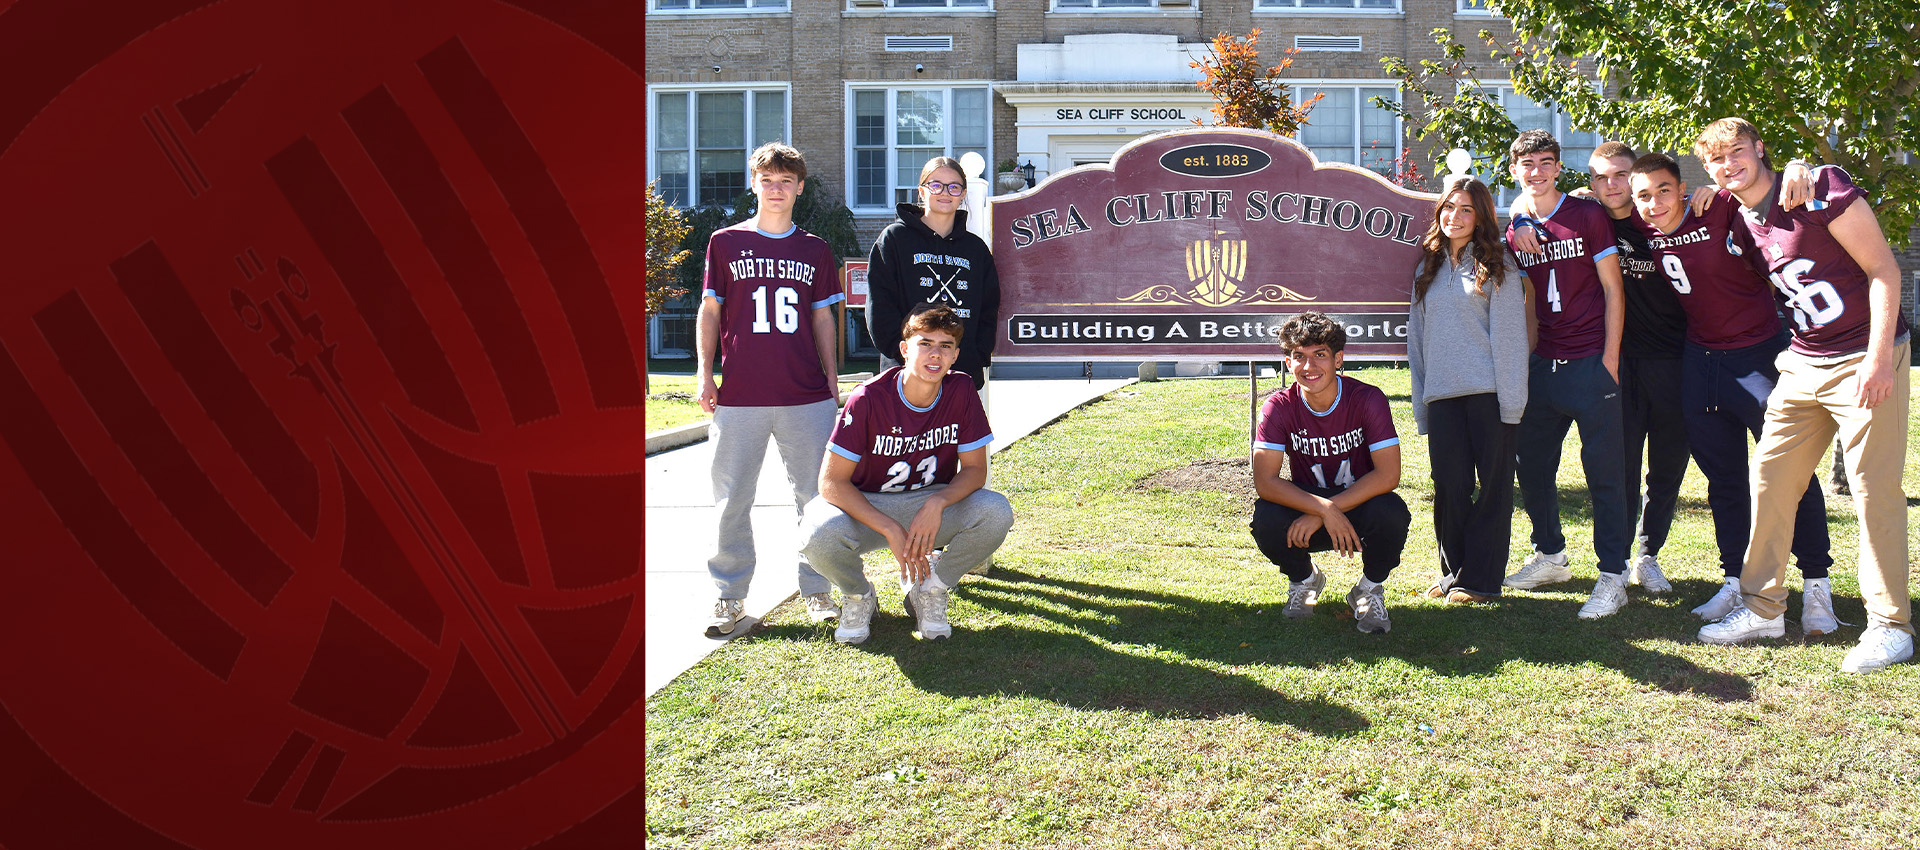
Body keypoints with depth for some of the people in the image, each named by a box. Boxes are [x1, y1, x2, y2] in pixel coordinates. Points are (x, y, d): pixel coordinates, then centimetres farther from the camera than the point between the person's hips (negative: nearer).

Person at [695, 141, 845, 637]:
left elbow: (822, 319, 15)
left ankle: (818, 591, 17)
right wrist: (705, 372, -1)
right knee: (733, 500, 4)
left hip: (807, 396, 1)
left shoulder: (815, 251, 11)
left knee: (817, 497, 5)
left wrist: (831, 382, 11)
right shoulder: (725, 243, 6)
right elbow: (709, 311, 7)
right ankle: (730, 596, 15)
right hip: (739, 397, -1)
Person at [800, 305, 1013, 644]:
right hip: (866, 506, -2)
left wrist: (936, 504, -29)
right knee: (819, 536, -35)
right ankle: (857, 596, 3)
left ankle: (928, 588, 2)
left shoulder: (961, 392, -12)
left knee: (996, 513, -26)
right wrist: (891, 529, -29)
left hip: (934, 502, 3)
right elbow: (831, 481, -20)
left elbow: (974, 469, -7)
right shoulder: (869, 399, -21)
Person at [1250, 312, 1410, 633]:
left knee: (1391, 513, -34)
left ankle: (1370, 589, 0)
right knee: (1266, 518, -30)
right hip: (1307, 506, 1)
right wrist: (1325, 510, -36)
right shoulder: (1279, 407, -13)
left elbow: (1388, 475, -23)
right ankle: (1304, 579, 6)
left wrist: (1325, 511, -29)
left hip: (1360, 508, -1)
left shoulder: (1367, 399, -16)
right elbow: (1265, 481, -22)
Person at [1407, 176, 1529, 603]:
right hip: (1442, 394, 4)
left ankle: (1479, 579, 8)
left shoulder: (1496, 264, 3)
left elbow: (1509, 333, -3)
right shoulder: (1428, 269, 17)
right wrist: (1421, 403, 10)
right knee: (1450, 487, 4)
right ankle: (1453, 572, 16)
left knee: (1492, 484, 1)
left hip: (1488, 392, -4)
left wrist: (1511, 400, -12)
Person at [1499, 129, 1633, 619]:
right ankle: (1550, 555, 29)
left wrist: (1610, 359, -8)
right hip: (1540, 363, 5)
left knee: (1604, 469, -3)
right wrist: (1518, 360, 7)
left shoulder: (1588, 216, -1)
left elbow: (1613, 290, -2)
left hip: (1591, 361, -5)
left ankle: (1614, 575, 4)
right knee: (1530, 464, 10)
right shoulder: (1514, 231, 9)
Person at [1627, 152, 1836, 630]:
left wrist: (1797, 171, -33)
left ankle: (1816, 587, 10)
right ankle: (1734, 582, 23)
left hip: (1759, 354, -5)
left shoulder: (1723, 210, -16)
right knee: (1723, 479, 12)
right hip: (1700, 362, 5)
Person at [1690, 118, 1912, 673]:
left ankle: (1890, 625, 6)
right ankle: (1763, 607, 16)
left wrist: (1878, 356, -18)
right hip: (1803, 364, 7)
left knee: (1875, 489, -5)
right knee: (1769, 477, 5)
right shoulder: (1740, 222, 7)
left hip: (1867, 359, -7)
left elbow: (1883, 268, -12)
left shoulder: (1819, 187, -11)